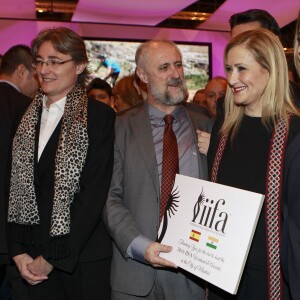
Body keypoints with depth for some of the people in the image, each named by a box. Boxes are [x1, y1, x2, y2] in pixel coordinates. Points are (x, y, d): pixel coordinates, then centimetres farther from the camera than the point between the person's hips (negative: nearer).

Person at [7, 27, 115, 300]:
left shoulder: (99, 116, -9)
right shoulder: (26, 117, 7)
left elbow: (95, 194, -13)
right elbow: (13, 188, 7)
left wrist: (52, 258, -12)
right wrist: (18, 251, -2)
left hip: (81, 258, -4)